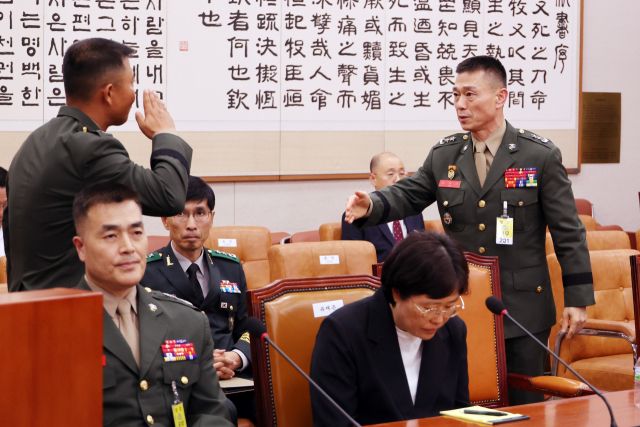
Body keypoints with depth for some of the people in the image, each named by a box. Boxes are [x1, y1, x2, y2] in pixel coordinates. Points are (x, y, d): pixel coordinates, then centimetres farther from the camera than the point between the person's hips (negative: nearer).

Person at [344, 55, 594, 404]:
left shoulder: (541, 156, -5)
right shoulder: (443, 155, 5)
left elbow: (567, 231, -4)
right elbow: (407, 195, 6)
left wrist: (577, 297, -7)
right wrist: (372, 205, -17)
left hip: (522, 306, -3)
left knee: (524, 403, 6)